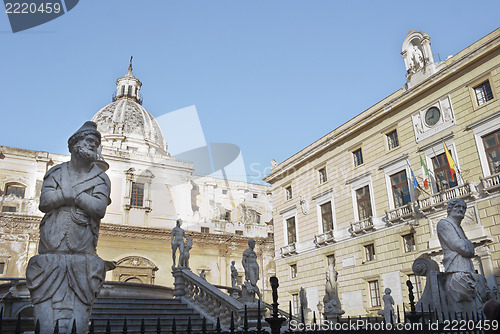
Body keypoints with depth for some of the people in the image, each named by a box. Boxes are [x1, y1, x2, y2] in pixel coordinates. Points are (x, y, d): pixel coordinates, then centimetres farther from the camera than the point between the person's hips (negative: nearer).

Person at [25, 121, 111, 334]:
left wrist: (67, 193, -3)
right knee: (47, 303, -3)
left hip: (82, 251, -1)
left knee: (77, 310, -4)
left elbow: (99, 209, -7)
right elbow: (44, 202, -1)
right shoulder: (56, 172, 14)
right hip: (52, 248, 1)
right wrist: (81, 195, -6)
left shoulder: (100, 178, 9)